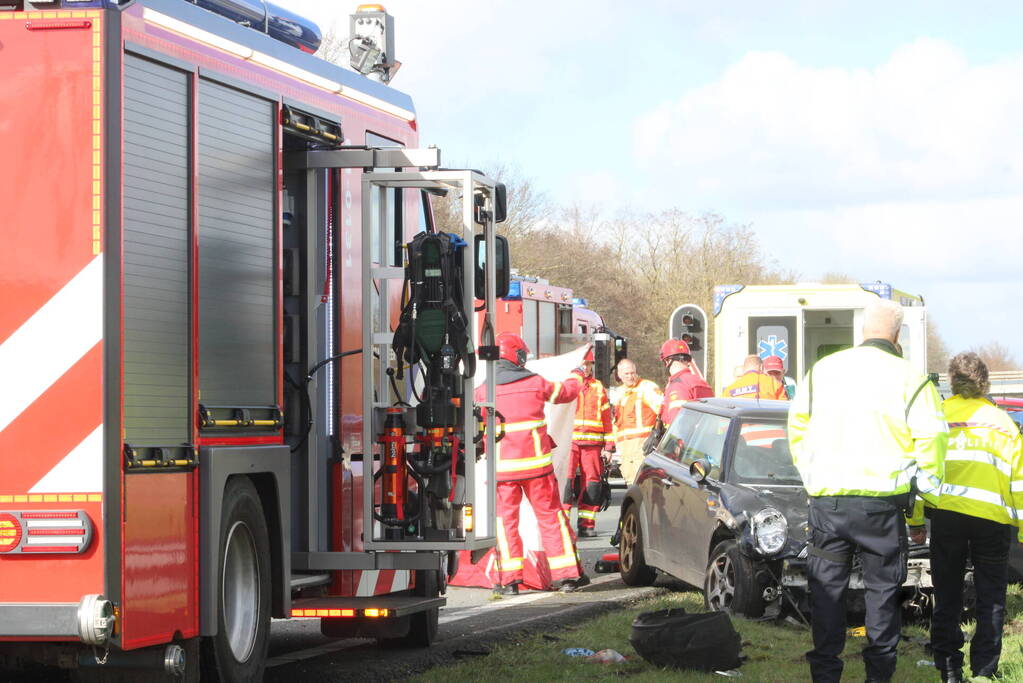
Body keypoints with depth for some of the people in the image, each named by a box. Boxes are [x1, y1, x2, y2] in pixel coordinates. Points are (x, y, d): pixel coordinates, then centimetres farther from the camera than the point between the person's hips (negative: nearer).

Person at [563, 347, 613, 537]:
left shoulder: (598, 388, 14)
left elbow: (606, 418, 14)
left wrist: (608, 447, 9)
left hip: (592, 443, 2)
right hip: (569, 442, -2)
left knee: (592, 482, 2)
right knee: (566, 481, -9)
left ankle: (587, 524, 8)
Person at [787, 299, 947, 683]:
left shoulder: (822, 371, 8)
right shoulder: (909, 380, -6)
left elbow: (797, 428, 15)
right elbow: (931, 441, -7)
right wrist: (929, 489, 8)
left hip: (826, 499, 3)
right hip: (882, 501, -3)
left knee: (826, 587, 9)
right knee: (883, 587, 8)